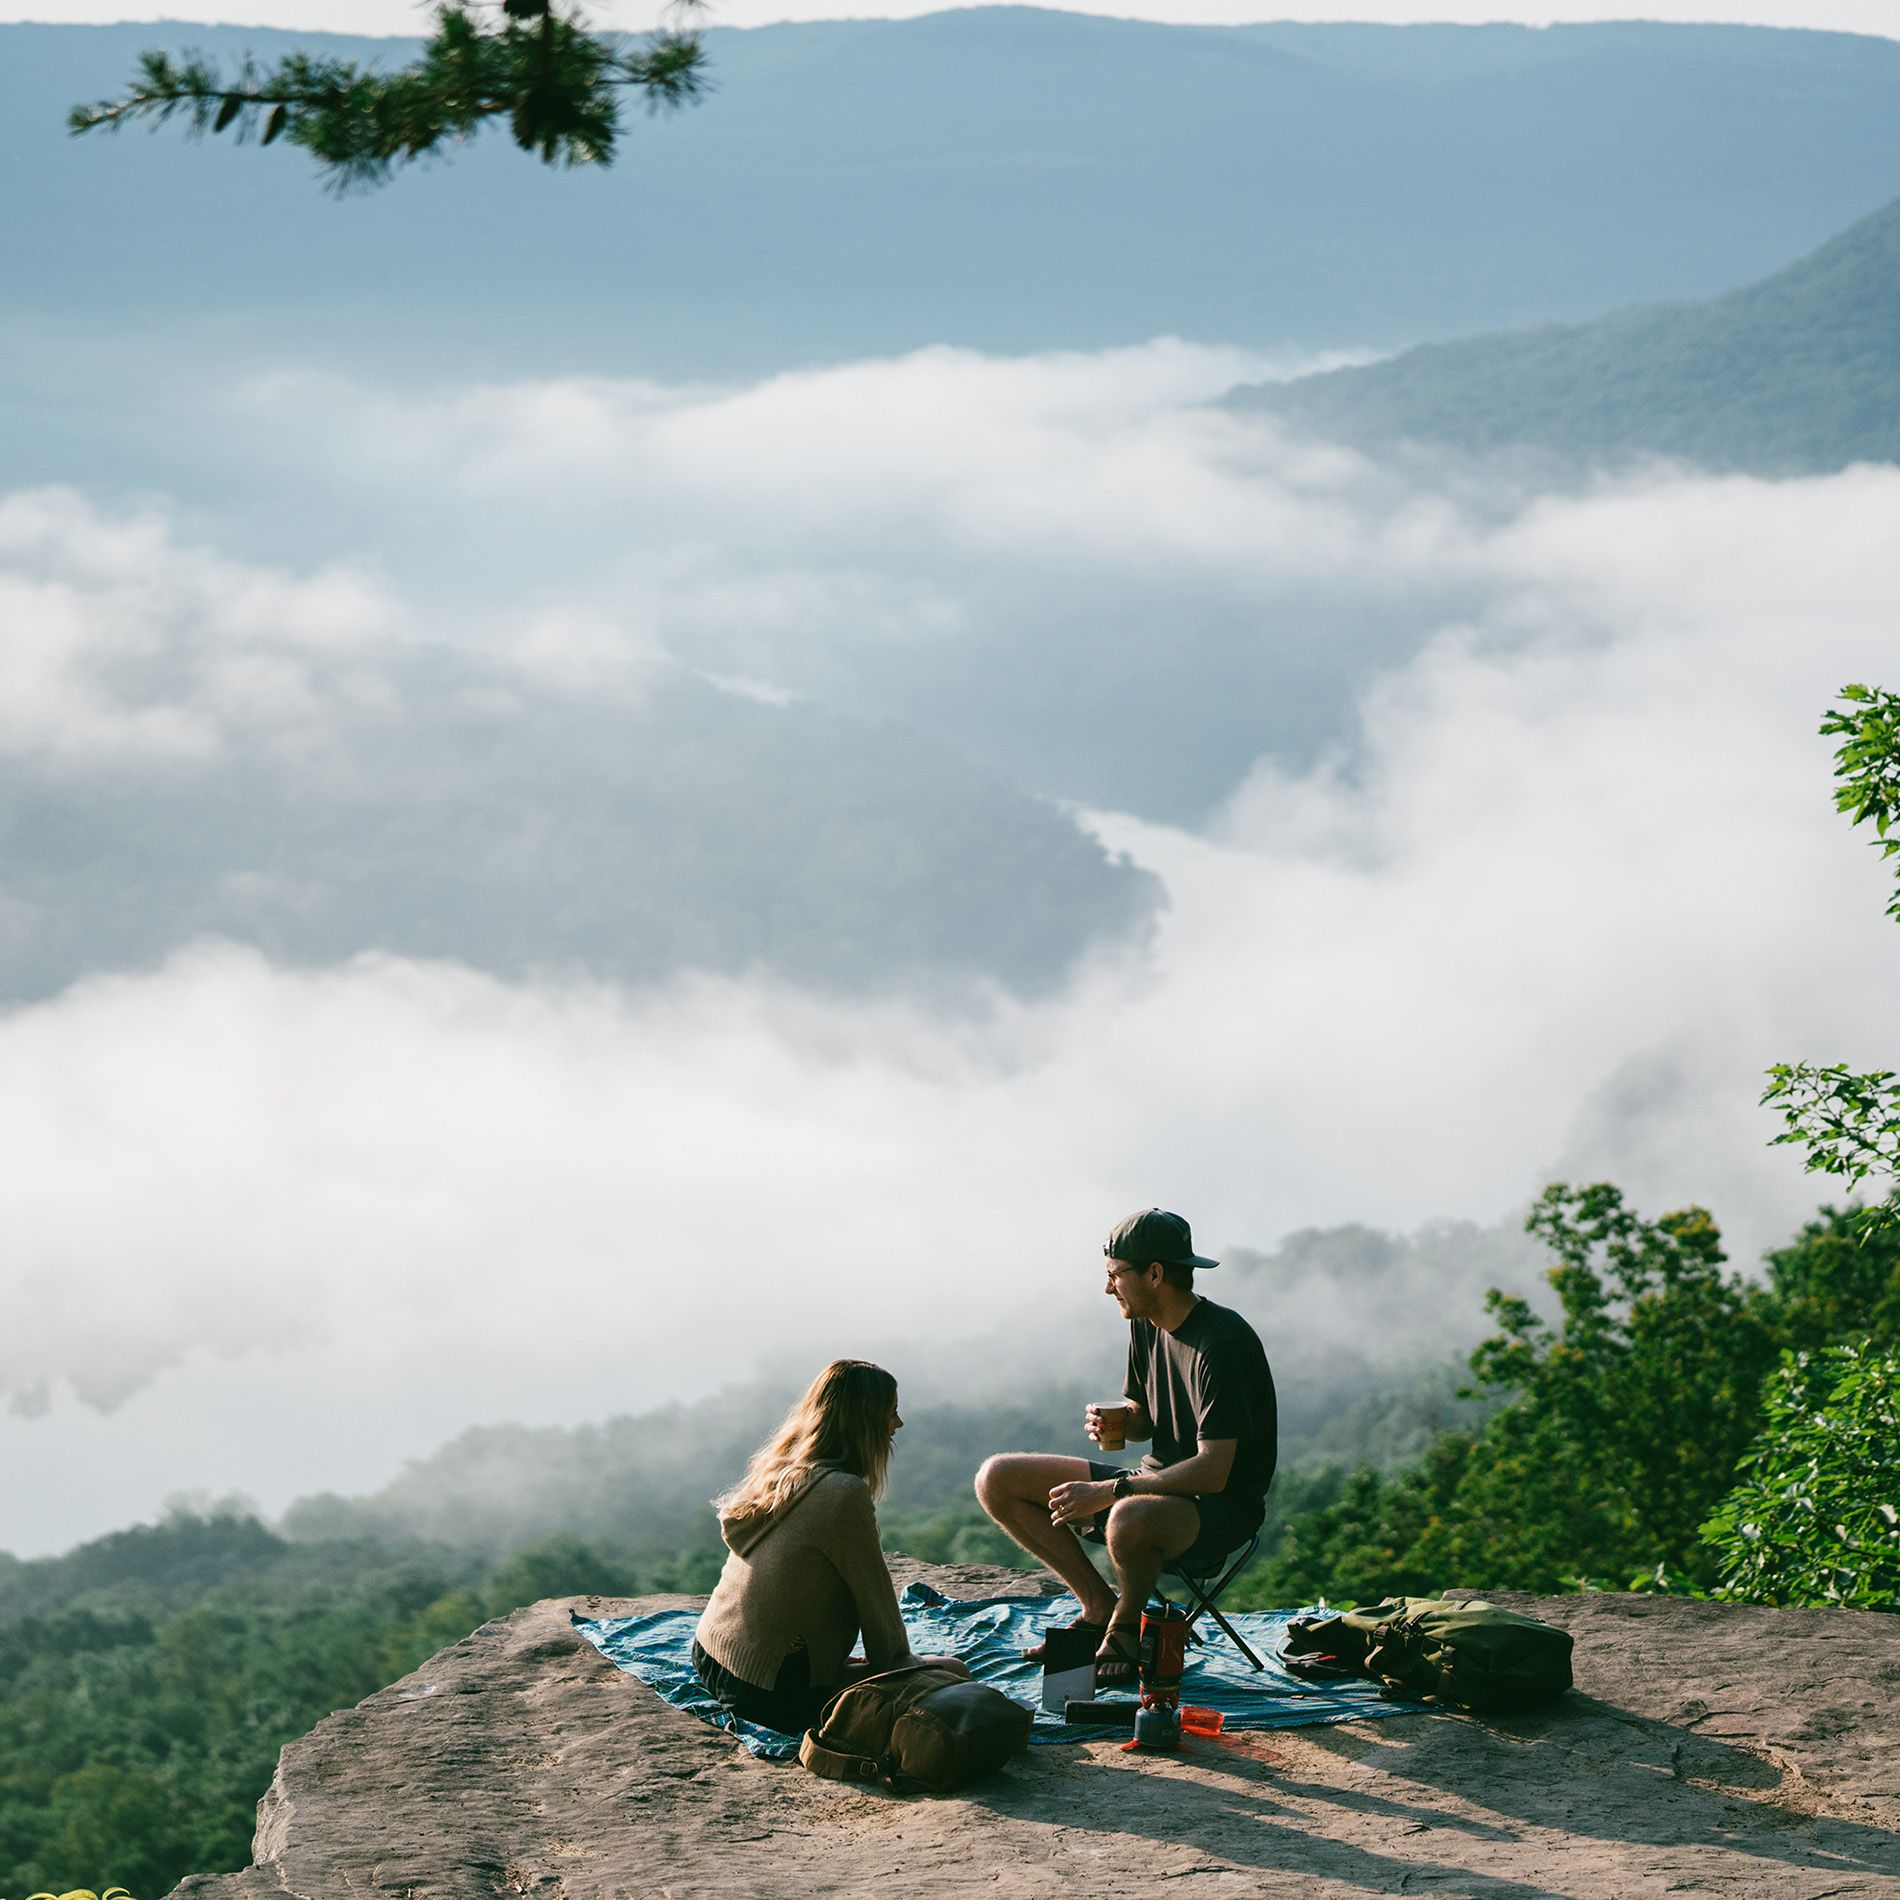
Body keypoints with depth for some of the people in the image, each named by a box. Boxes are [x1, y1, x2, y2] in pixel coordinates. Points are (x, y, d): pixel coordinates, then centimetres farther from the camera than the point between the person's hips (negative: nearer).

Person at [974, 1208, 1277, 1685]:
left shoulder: (1222, 1343, -23)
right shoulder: (1145, 1325, 4)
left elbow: (1213, 1472, -27)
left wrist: (1106, 1493, -27)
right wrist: (1113, 1421, -7)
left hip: (1222, 1507, -9)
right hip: (1158, 1482, 9)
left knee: (1128, 1521, -43)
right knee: (997, 1480, 1)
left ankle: (1127, 1627, -10)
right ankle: (1100, 1607, 6)